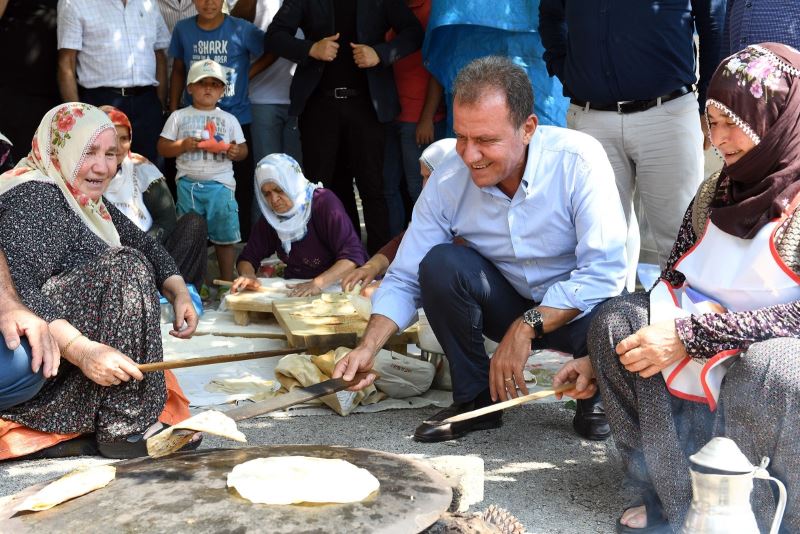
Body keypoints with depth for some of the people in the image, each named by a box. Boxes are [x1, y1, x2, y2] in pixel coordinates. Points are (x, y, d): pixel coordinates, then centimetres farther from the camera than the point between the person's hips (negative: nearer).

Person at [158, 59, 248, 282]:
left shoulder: (229, 119, 9)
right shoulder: (179, 117, 5)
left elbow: (243, 149, 11)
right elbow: (162, 147, 3)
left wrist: (236, 152, -12)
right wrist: (183, 145, -14)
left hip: (220, 184, 0)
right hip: (189, 184, 0)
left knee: (224, 236, 2)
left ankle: (227, 282, 11)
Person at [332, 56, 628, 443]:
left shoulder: (579, 160, -25)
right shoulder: (449, 179, -15)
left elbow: (604, 269, -28)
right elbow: (405, 278, -9)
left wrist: (526, 328, -32)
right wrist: (367, 349, -24)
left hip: (574, 308, -2)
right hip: (508, 304, 3)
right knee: (439, 263, -24)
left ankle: (593, 398, 1)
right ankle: (475, 398, -5)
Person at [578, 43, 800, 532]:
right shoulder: (718, 190, 7)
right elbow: (672, 288, 11)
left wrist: (693, 334, -27)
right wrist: (601, 361, 2)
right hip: (712, 359, 7)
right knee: (616, 322, -9)